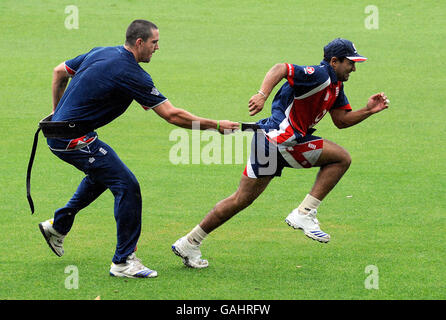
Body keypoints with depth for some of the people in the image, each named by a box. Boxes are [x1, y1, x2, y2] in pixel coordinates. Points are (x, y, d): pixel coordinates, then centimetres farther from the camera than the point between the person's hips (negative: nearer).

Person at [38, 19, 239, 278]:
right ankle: (123, 261, -6)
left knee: (102, 175, 31)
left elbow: (60, 72, 20)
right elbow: (172, 115, -18)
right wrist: (216, 125, -11)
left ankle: (58, 226, 41)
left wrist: (58, 113, 30)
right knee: (127, 185, -10)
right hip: (74, 139, -10)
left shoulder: (100, 53, 8)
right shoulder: (132, 74, -18)